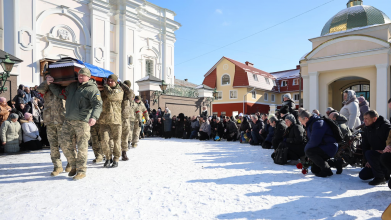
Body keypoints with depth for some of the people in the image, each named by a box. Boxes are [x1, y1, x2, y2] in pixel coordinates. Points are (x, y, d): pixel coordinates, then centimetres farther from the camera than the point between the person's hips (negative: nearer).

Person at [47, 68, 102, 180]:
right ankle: (74, 166, 25)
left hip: (82, 122, -7)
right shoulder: (72, 86, 18)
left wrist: (94, 117, -32)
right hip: (68, 120, 7)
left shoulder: (92, 89, -4)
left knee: (82, 147, -3)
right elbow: (61, 93, 32)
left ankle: (81, 170, 10)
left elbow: (98, 105, -16)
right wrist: (51, 84, 21)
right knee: (65, 144, 9)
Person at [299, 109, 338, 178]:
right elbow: (310, 140, 17)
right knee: (314, 169, 14)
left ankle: (326, 170, -19)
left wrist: (305, 149, -13)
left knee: (309, 152, -29)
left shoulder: (317, 123, -21)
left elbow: (314, 141, -30)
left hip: (329, 148, -10)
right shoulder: (311, 124, 13)